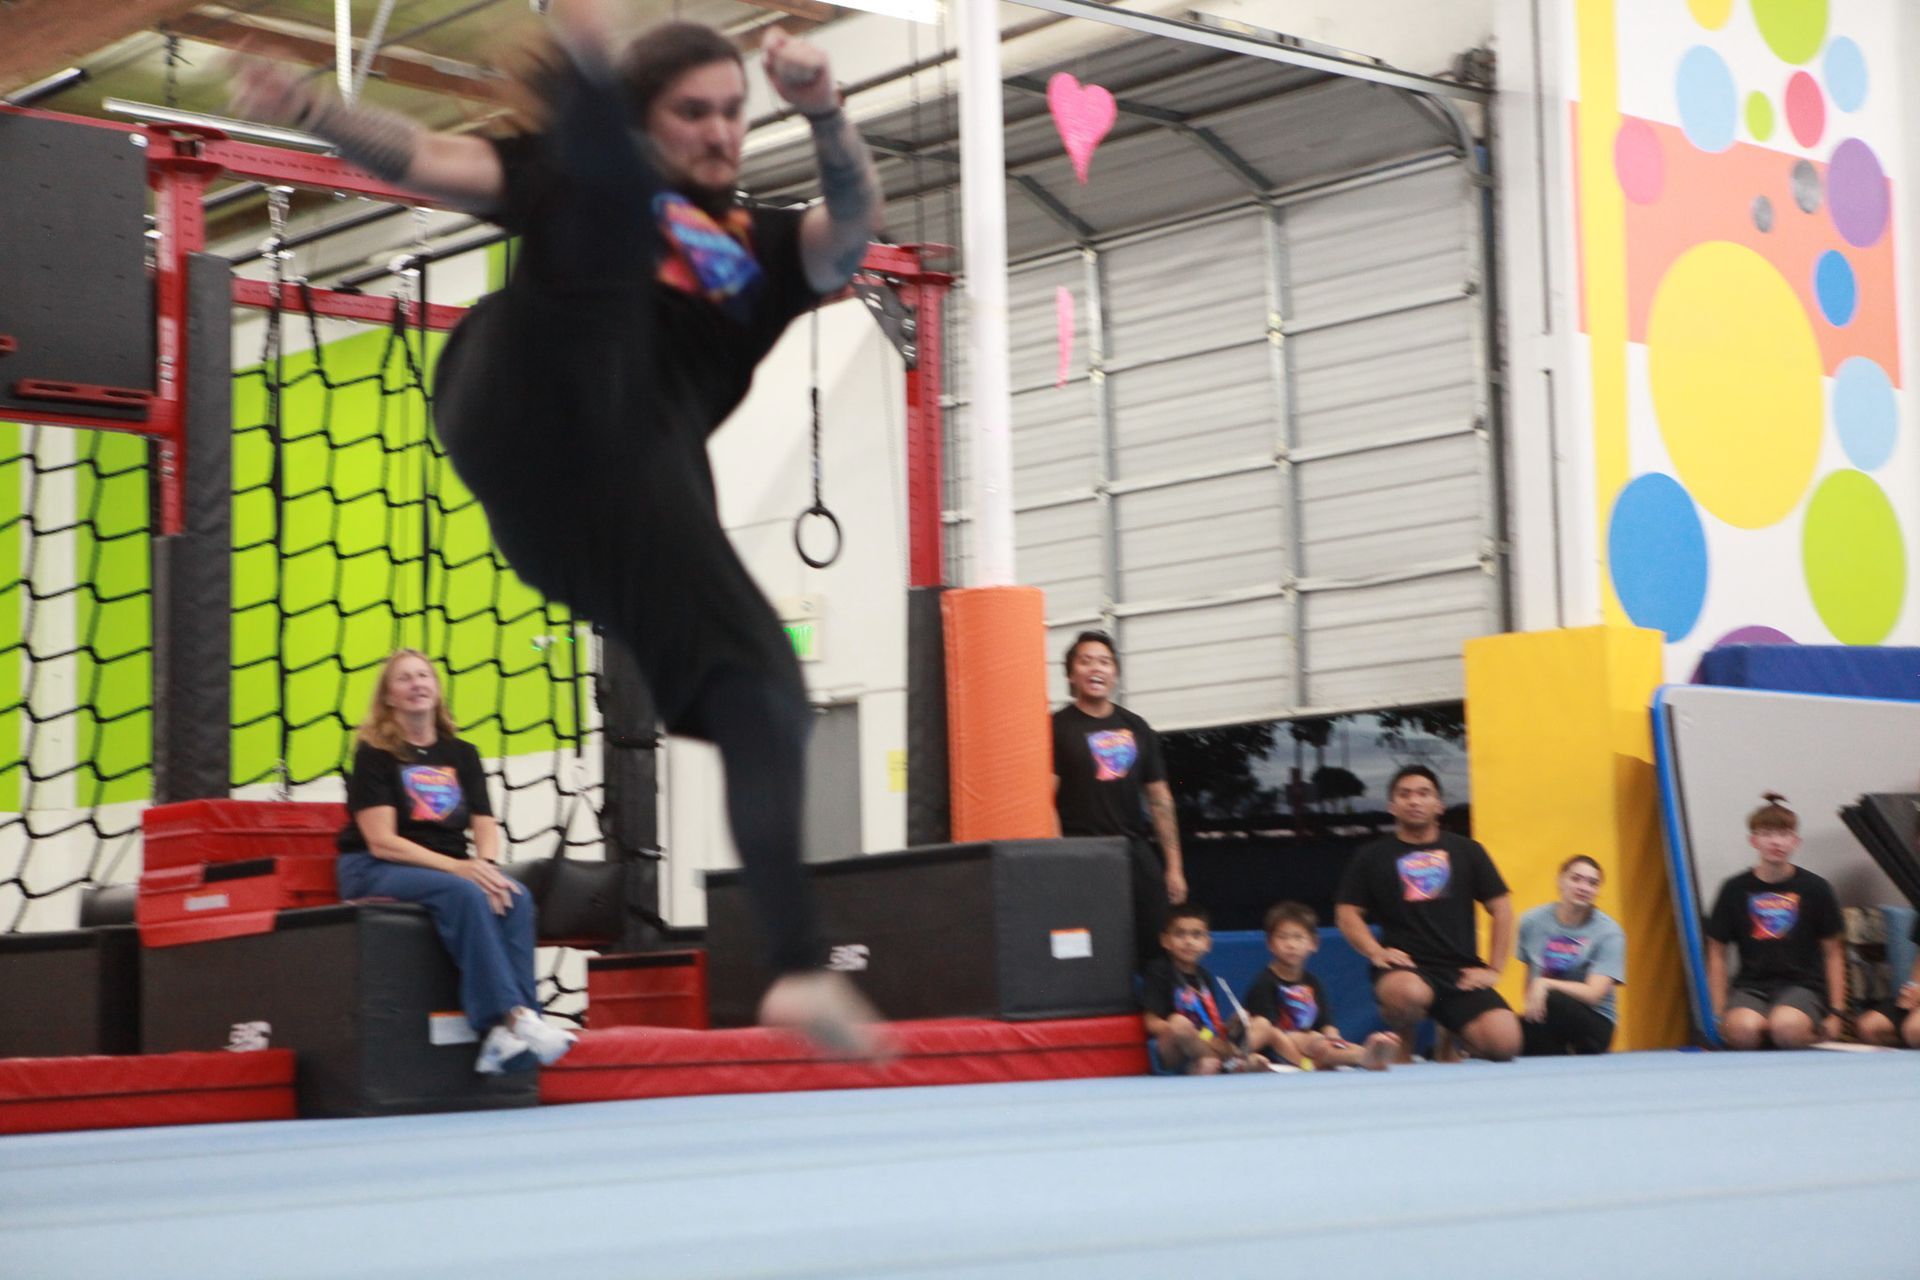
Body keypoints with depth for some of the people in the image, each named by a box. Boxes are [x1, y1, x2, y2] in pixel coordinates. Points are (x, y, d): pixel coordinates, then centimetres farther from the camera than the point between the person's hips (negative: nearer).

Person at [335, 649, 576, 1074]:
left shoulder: (461, 754, 14)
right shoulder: (375, 753, -2)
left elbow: (486, 827, 7)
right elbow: (381, 842, -12)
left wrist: (485, 865, -18)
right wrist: (458, 867, -23)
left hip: (450, 870, 5)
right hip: (374, 874, -5)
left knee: (515, 898, -25)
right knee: (464, 895, -34)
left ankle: (506, 1038, -37)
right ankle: (510, 1016, -40)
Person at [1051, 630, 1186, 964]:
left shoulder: (1136, 728, 14)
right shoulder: (1058, 727, -1)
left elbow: (1160, 800, 16)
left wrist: (1174, 866, 11)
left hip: (1138, 854, 5)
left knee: (1158, 954, 2)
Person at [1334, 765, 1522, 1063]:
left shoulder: (1466, 851, 13)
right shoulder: (1373, 857, 10)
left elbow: (1501, 907, 14)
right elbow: (1347, 914, 7)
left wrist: (1493, 969, 5)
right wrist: (1376, 953, -9)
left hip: (1462, 971, 2)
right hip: (1406, 969, -2)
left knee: (1504, 1043, -23)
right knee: (1408, 993, -40)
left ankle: (1454, 1035, 12)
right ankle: (1402, 1051, -6)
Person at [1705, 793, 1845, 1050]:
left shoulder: (1814, 888, 5)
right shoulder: (1736, 889, 6)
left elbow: (1833, 952, 10)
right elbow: (1718, 952, 11)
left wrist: (1836, 1012, 4)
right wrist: (1719, 1014, 4)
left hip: (1801, 984, 0)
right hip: (1750, 986, 0)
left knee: (1787, 1027, -36)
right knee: (1745, 1028, -36)